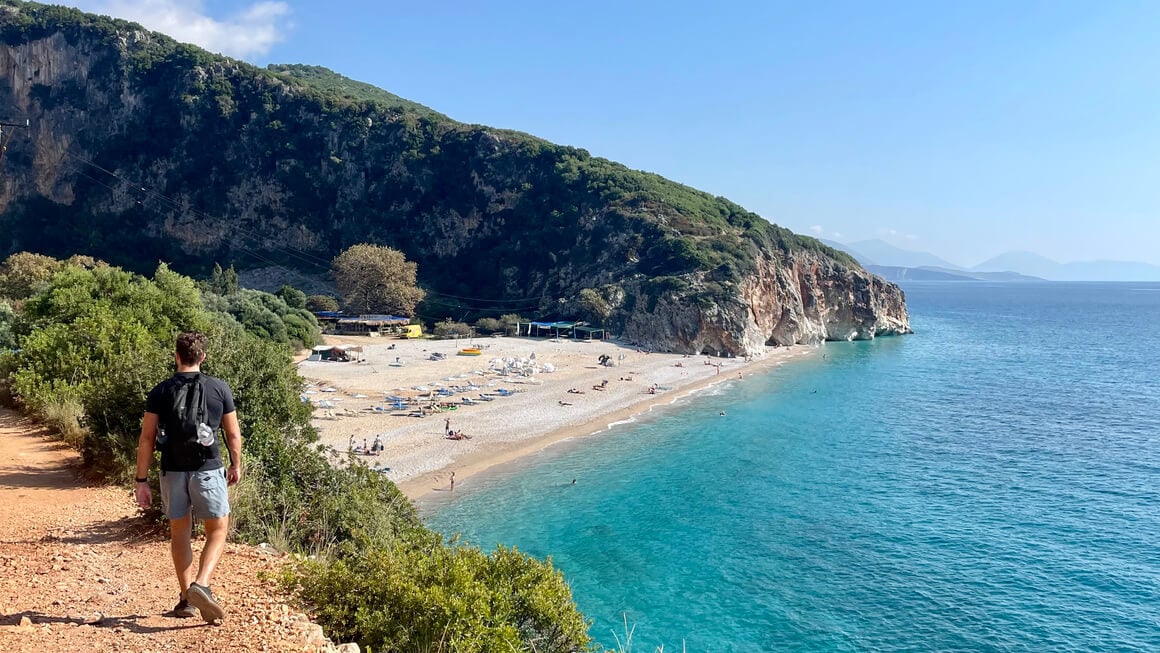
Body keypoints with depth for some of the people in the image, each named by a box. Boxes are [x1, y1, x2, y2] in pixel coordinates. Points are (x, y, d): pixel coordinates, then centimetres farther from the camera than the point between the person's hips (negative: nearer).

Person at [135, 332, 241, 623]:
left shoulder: (160, 391, 0)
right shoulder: (219, 388, -2)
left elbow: (147, 438, -3)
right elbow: (233, 434, 2)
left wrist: (142, 481, 2)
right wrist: (236, 465, 17)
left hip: (173, 471, 2)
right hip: (208, 469, -2)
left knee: (180, 533, 16)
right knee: (218, 530, 9)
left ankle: (187, 599, 23)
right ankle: (201, 585, -13)